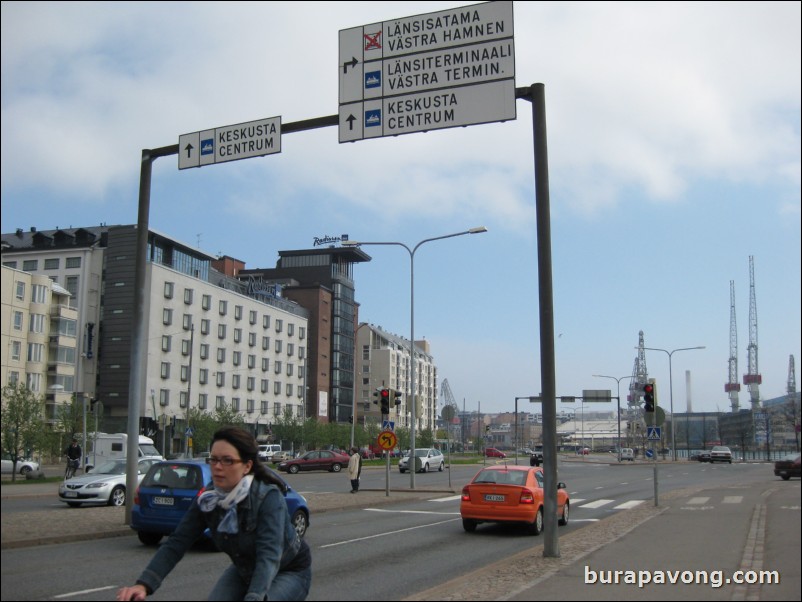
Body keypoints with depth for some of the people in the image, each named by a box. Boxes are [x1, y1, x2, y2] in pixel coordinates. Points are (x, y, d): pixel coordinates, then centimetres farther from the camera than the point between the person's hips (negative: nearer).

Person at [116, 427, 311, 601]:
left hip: (290, 571, -5)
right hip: (244, 570, 5)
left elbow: (269, 555, -42)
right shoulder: (207, 500, -16)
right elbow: (176, 542, -22)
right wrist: (144, 585, -37)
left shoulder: (268, 497, -31)